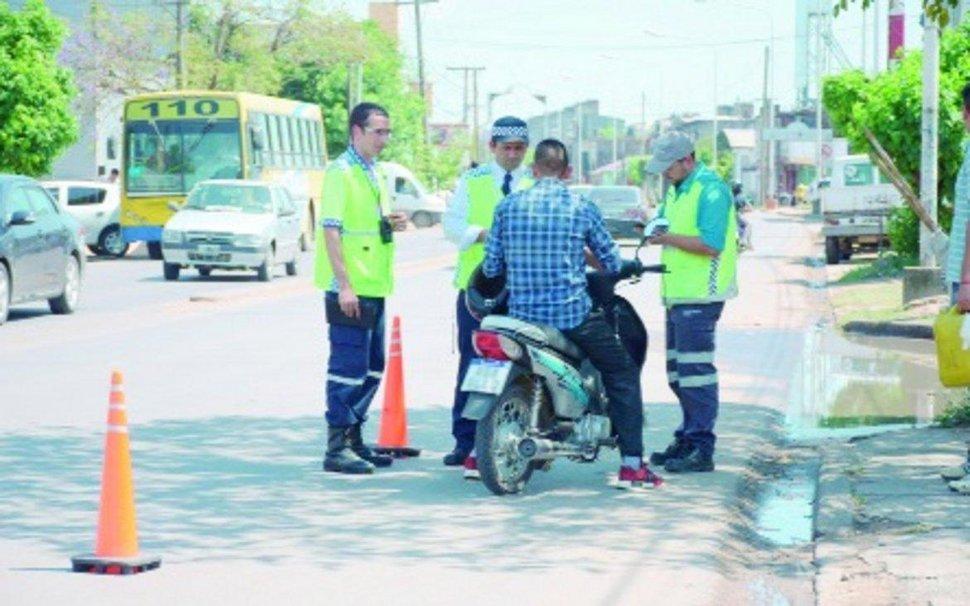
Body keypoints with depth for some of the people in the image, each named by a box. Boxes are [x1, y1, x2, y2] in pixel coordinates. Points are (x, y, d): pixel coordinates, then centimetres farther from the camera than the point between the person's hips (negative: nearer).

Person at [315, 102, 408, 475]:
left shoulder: (373, 173, 16)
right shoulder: (341, 172, -11)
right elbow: (331, 230, -17)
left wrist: (391, 223, 5)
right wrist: (344, 284, -22)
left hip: (374, 287, 9)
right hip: (349, 289, -9)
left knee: (372, 368, 13)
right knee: (349, 367, -8)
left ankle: (354, 439, 22)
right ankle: (337, 447, -3)